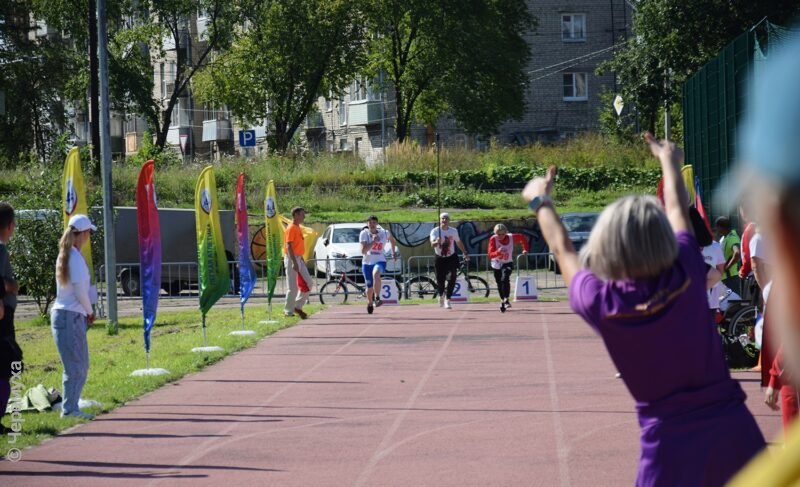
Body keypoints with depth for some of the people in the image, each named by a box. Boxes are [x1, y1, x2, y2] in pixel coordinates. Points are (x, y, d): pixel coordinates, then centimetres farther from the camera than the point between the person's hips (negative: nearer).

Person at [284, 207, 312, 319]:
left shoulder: (298, 228, 15)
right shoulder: (291, 228, -14)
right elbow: (289, 246, -20)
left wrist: (302, 260, 21)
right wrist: (294, 262, -26)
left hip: (298, 259, 10)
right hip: (292, 259, -10)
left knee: (309, 283, 8)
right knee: (293, 287, -6)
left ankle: (297, 307, 15)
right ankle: (288, 311, 2)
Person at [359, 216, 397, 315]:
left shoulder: (384, 233, -2)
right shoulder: (364, 233, -7)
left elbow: (392, 240, 23)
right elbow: (363, 251, -17)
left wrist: (393, 253, 25)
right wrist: (373, 241, -27)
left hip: (380, 261, -2)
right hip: (367, 262, 2)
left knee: (376, 273, -36)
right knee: (369, 286, 9)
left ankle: (377, 298, -36)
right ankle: (369, 304, 37)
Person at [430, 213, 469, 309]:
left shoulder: (453, 231, 1)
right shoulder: (435, 231, -9)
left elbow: (459, 242, 17)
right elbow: (432, 243, -24)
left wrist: (465, 253, 21)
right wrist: (436, 242, -46)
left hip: (451, 258, 2)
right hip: (439, 259, -2)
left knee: (452, 279, -11)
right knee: (440, 280, 2)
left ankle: (447, 299, -4)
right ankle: (441, 295, 33)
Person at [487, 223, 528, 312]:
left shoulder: (511, 237, -16)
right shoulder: (493, 239, -20)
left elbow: (522, 237, 5)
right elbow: (490, 254, -27)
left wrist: (525, 249, 5)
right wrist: (498, 252, -46)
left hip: (507, 263, -1)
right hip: (496, 265, 1)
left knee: (505, 279, -27)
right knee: (499, 284, 10)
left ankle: (506, 299, -30)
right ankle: (502, 301, 28)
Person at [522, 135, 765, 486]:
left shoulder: (599, 303, -9)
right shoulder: (687, 277, -6)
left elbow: (563, 250, 12)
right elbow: (678, 209, 15)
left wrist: (540, 201, 31)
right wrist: (669, 160, 34)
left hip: (669, 434, -2)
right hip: (729, 422, 2)